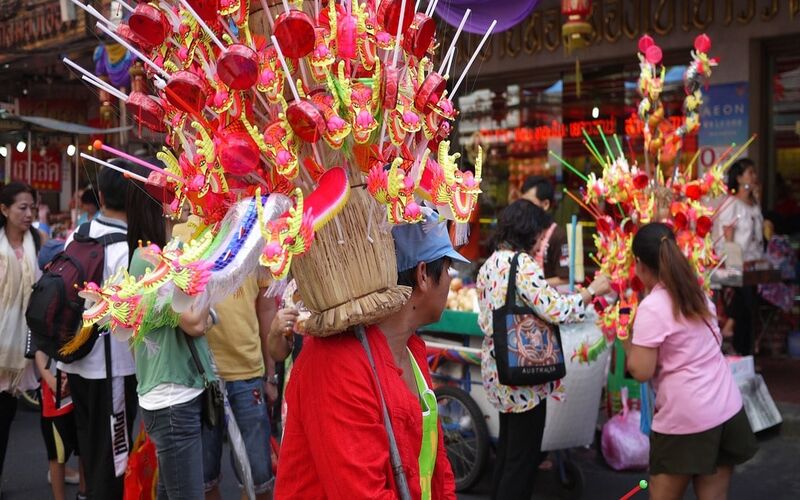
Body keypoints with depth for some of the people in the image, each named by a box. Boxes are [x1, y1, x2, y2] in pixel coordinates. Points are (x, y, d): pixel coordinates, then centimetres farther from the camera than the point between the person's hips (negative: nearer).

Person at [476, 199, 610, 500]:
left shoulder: (490, 264, 9)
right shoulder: (522, 263, -18)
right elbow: (555, 311, -25)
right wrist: (592, 290, -11)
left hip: (496, 368, 9)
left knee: (507, 448, 21)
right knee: (524, 457, 2)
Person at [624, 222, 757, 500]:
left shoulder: (652, 308, -15)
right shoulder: (698, 293, 7)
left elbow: (641, 372, -16)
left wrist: (626, 341, 2)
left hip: (687, 420, -7)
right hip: (728, 410, 7)